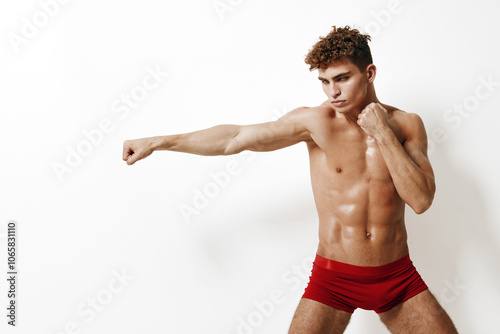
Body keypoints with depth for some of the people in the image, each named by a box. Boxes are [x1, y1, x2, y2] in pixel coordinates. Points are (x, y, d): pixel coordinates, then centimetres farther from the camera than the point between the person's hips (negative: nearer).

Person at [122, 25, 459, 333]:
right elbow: (235, 137, -8)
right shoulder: (315, 121, -9)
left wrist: (384, 134, -18)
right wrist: (158, 142, -6)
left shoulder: (407, 124, -3)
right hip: (334, 280, -2)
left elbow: (421, 200, -12)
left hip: (399, 278, 2)